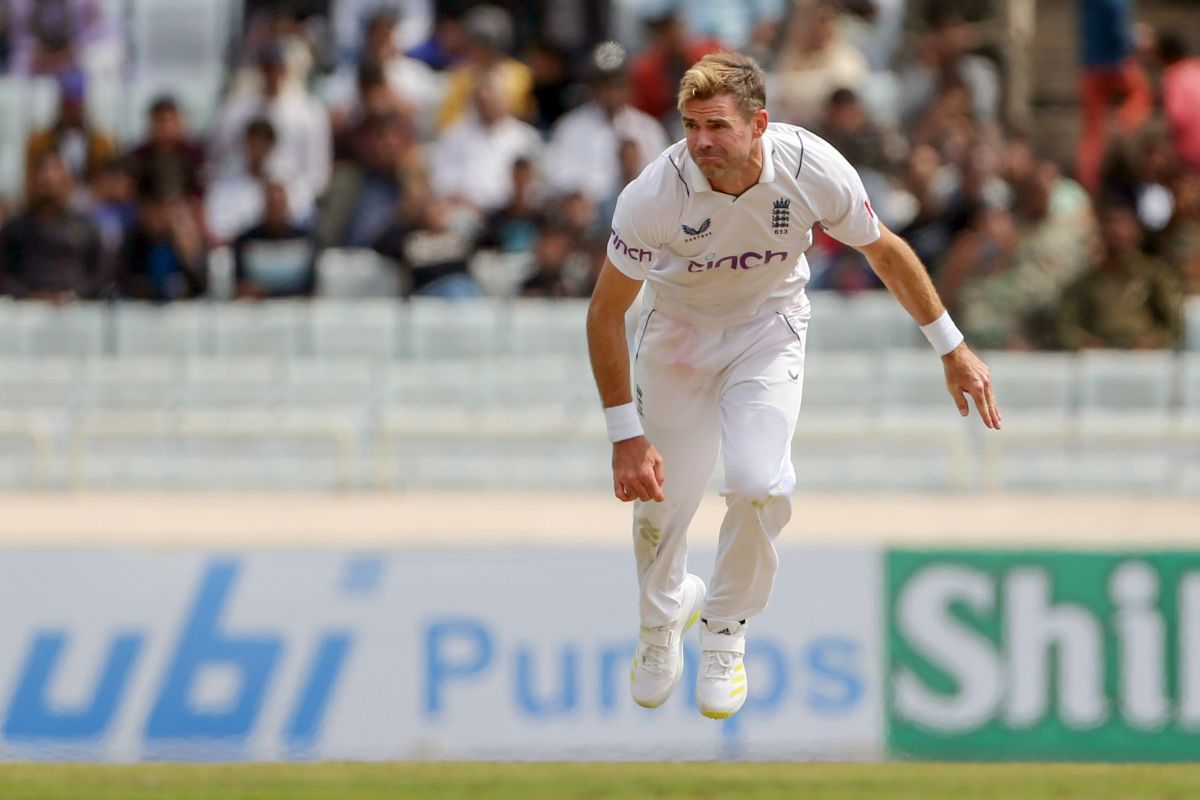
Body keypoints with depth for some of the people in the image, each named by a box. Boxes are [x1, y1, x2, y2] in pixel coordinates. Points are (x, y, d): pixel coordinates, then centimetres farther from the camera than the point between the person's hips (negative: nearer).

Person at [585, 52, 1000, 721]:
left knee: (761, 485, -21)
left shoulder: (814, 170, -28)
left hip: (770, 330, 0)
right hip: (678, 331, 0)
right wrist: (626, 435, -22)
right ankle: (665, 614, 38)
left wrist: (952, 349, 0)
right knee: (661, 499, 2)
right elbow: (606, 313, -19)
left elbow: (885, 250, -7)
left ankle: (726, 634, 7)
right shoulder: (657, 194, -31)